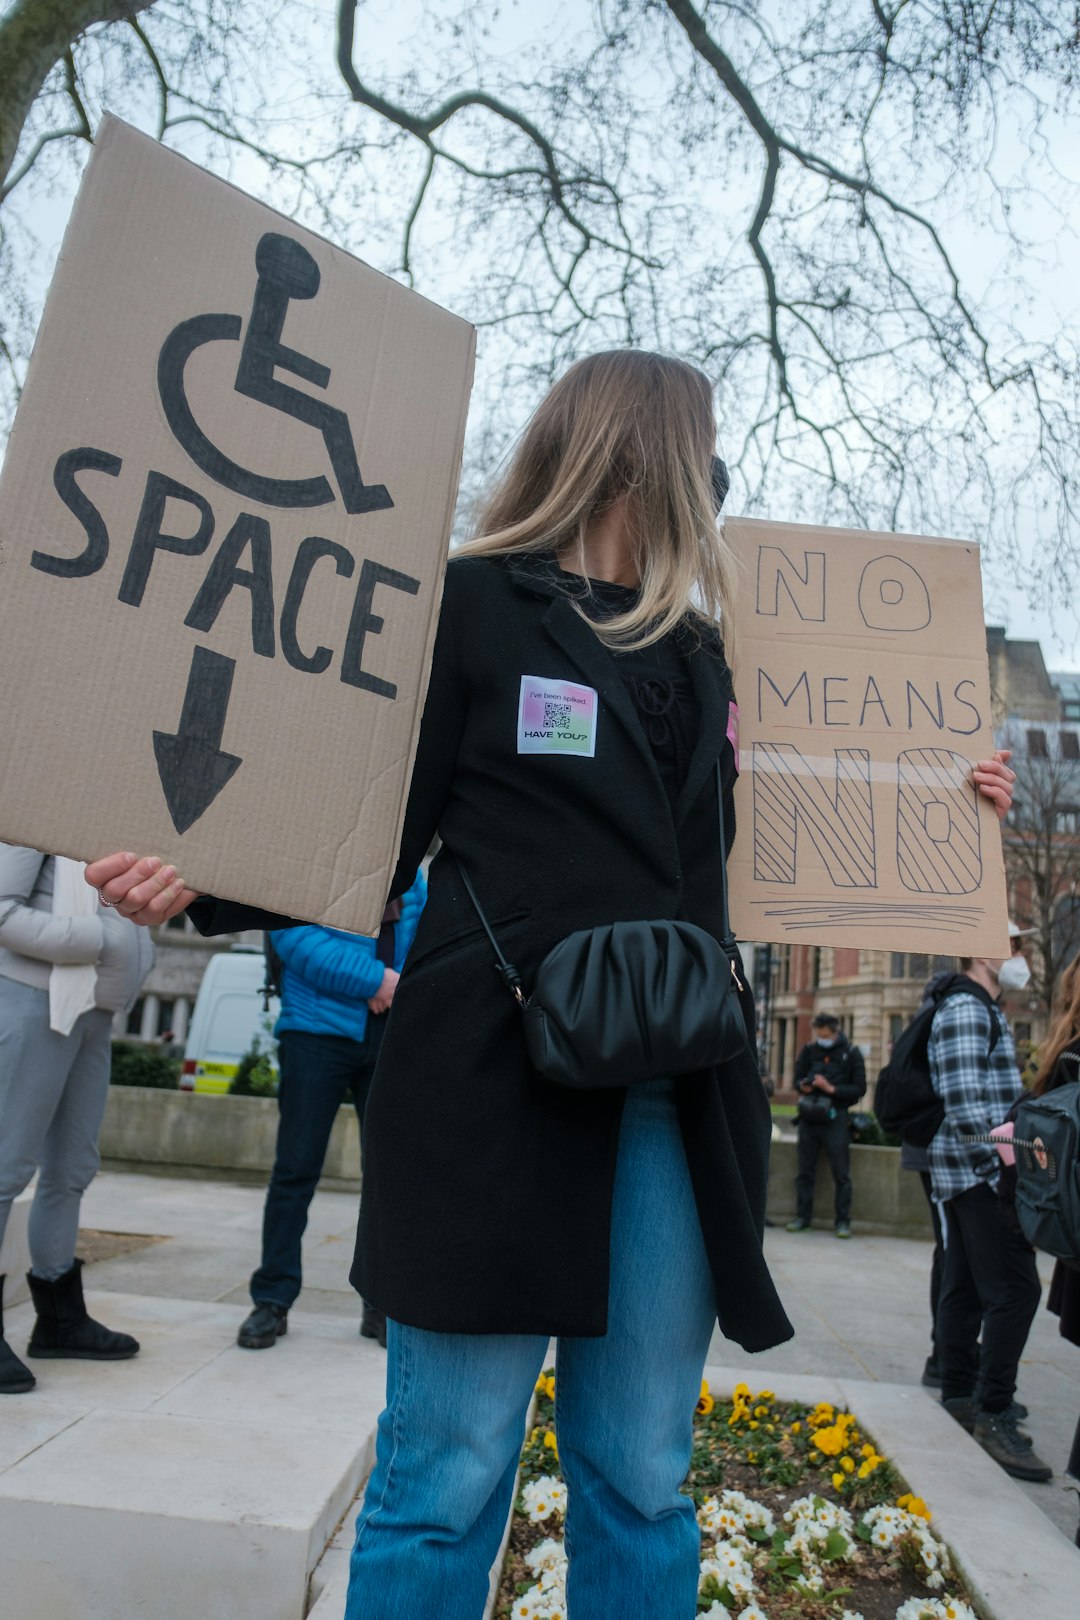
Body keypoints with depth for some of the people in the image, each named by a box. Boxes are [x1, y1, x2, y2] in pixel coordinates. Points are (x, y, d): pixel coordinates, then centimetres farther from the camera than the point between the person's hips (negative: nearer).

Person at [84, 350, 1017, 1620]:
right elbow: (379, 843, -2)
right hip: (499, 1084, -5)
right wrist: (210, 882, -18)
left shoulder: (696, 651, 18)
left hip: (676, 1097, 6)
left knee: (643, 1482, 14)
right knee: (446, 1479, 5)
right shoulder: (473, 604, 1)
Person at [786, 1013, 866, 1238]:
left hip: (835, 1119, -3)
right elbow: (797, 1078, 13)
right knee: (804, 1170, 8)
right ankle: (802, 1216, 18)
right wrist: (803, 1086, -10)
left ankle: (843, 1221, 10)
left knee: (841, 1174, 0)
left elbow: (859, 1089, -4)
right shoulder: (809, 1050, 7)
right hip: (809, 1117, 3)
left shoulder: (851, 1054, -1)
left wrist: (831, 1088, -15)